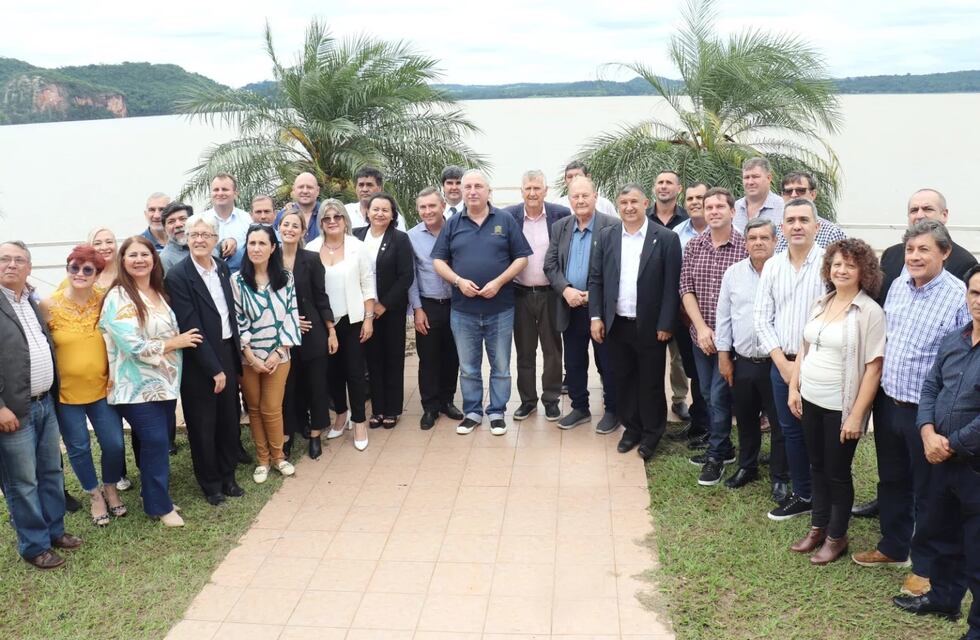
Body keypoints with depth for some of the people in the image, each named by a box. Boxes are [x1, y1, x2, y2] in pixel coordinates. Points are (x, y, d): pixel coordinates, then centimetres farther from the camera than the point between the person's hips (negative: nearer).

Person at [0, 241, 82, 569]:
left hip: (45, 403, 7)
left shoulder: (34, 303, 12)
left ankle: (54, 530, 33)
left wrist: (51, 393, 13)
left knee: (51, 473, 18)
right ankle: (34, 545, 18)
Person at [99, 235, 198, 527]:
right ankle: (159, 505, 10)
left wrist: (181, 340, 4)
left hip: (165, 382, 7)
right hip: (139, 386, -7)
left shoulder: (159, 292, 11)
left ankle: (154, 491, 27)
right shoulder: (119, 298, -13)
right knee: (155, 442, -6)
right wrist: (176, 342, -12)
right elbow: (133, 345, -21)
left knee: (161, 442, 11)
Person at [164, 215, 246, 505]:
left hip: (227, 353, 6)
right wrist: (214, 369, -16)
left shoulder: (222, 266, 5)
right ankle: (210, 484, 25)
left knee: (229, 420, 15)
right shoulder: (177, 276, -15)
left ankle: (227, 476, 32)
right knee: (203, 426, 9)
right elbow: (191, 328, -17)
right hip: (199, 363, -6)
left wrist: (236, 351, 8)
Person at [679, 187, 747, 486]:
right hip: (700, 335, 4)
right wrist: (701, 327, -10)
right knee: (708, 394, 14)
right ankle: (723, 448, 31)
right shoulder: (693, 246, 3)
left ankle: (716, 456, 15)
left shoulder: (745, 246, -9)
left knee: (719, 397, -2)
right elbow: (686, 288, 1)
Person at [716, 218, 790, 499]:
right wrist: (723, 355, 6)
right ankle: (747, 467, 36)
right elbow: (723, 316, 8)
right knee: (746, 420, 18)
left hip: (776, 362, -4)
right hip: (742, 362, 4)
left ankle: (779, 477, 20)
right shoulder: (733, 273, 3)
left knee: (780, 423, 5)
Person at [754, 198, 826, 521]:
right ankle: (802, 495, 29)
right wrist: (782, 362, -3)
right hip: (781, 364, 5)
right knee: (791, 431, 14)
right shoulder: (772, 266, 5)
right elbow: (762, 318, 5)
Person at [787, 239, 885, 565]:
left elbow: (873, 367, -16)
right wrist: (793, 388, 8)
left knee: (837, 472, 8)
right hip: (810, 401, 6)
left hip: (840, 407, -6)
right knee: (817, 466, 17)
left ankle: (836, 537, 25)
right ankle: (817, 528, 33)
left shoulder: (870, 312, -14)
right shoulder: (820, 304, 6)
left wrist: (856, 415, -18)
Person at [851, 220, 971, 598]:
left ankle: (924, 566, 26)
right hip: (888, 403, 6)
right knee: (891, 481, 21)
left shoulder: (959, 297, -17)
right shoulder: (898, 285, 4)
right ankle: (893, 547, 40)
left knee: (927, 492, 9)